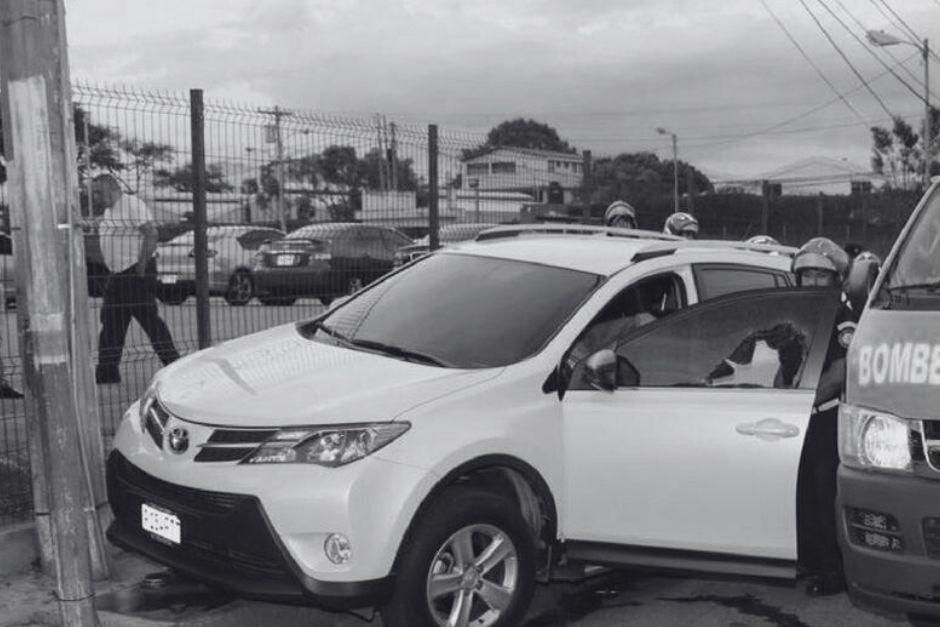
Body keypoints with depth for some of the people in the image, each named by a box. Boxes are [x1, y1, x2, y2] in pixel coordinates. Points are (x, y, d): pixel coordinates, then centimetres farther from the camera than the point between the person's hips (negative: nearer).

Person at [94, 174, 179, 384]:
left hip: (137, 272, -10)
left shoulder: (133, 205, -11)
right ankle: (107, 372, 13)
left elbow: (151, 233, -19)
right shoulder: (109, 211, 19)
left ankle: (174, 365, -3)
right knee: (111, 322, 8)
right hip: (118, 274, 10)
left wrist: (142, 264, -23)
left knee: (149, 318, -9)